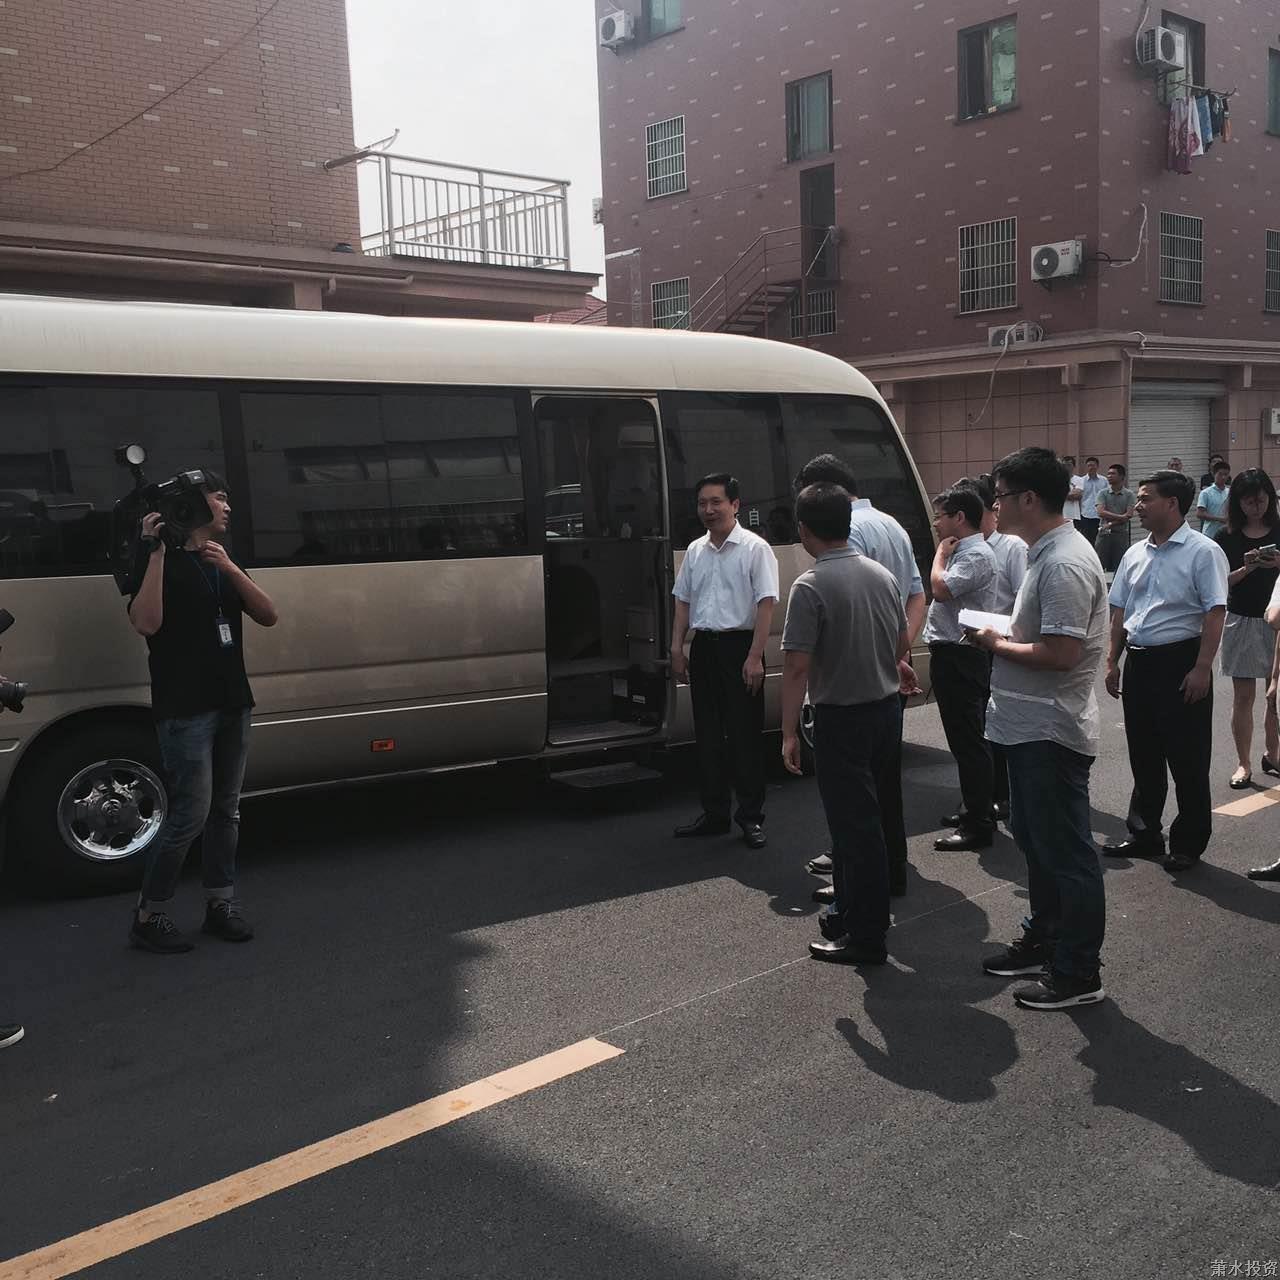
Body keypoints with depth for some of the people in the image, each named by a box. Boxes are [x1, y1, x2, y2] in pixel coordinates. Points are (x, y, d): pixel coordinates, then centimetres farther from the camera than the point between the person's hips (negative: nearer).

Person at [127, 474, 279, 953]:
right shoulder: (165, 562, -5)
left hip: (232, 703, 7)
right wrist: (155, 552, -23)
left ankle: (220, 903, 20)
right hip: (185, 710, -7)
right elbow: (146, 622, -22)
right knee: (191, 813, -9)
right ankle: (149, 915, 3)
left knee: (225, 809, 10)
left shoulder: (223, 562, 16)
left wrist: (230, 568, -11)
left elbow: (267, 615, 3)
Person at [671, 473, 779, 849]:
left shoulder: (754, 548, -5)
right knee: (708, 734, 10)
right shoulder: (695, 551, 13)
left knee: (745, 734, -2)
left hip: (739, 646, -6)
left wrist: (755, 656, -18)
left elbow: (766, 604, -11)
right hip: (703, 647, 6)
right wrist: (677, 648, 10)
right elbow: (683, 602, 18)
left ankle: (751, 817, 7)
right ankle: (714, 814, 19)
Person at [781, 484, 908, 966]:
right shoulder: (882, 575, 4)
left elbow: (796, 665, -21)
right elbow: (903, 644, 14)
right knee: (860, 817, 20)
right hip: (887, 709, 8)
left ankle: (867, 938, 7)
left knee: (855, 826, -1)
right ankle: (851, 911, 32)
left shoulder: (810, 586, -18)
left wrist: (790, 732, -15)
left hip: (842, 718, -7)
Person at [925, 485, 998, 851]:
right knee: (966, 738, 18)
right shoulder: (963, 552, 16)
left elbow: (941, 589, -25)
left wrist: (941, 553, -13)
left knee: (967, 740, -6)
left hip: (960, 657, -11)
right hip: (950, 653, 11)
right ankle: (974, 808, 29)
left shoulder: (977, 555, -15)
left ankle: (978, 825, -2)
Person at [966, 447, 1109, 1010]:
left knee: (1066, 852, 0)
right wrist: (1002, 636, 5)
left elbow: (1062, 652, -27)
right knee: (1036, 841, 21)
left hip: (1052, 732, -11)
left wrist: (997, 645, -14)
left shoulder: (1063, 563, -21)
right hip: (1030, 727, 11)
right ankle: (1043, 941, 35)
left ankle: (1079, 973, 11)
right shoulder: (1045, 553, 12)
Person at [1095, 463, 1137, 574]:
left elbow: (1129, 515, -7)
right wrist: (1120, 517, -15)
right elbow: (1101, 512, -8)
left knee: (1118, 567, 3)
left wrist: (1111, 524, -12)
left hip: (1121, 533, -1)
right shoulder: (1103, 493, 5)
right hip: (1104, 533, 1)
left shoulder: (1129, 494, 2)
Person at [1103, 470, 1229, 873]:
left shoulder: (1202, 552, -8)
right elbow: (1120, 611, 16)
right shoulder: (1135, 554, 11)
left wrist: (1202, 668, -19)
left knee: (1187, 760, 2)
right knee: (1144, 756, 15)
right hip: (1139, 662, 6)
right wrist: (1113, 661, 12)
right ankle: (1144, 835, 27)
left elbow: (1215, 613, -13)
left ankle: (1188, 843, 14)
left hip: (1180, 662, -6)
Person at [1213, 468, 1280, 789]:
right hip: (1242, 621, -1)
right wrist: (1246, 569, -18)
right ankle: (1244, 763, 11)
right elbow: (1221, 582, -2)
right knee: (1243, 696, 4)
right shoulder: (1228, 538, 0)